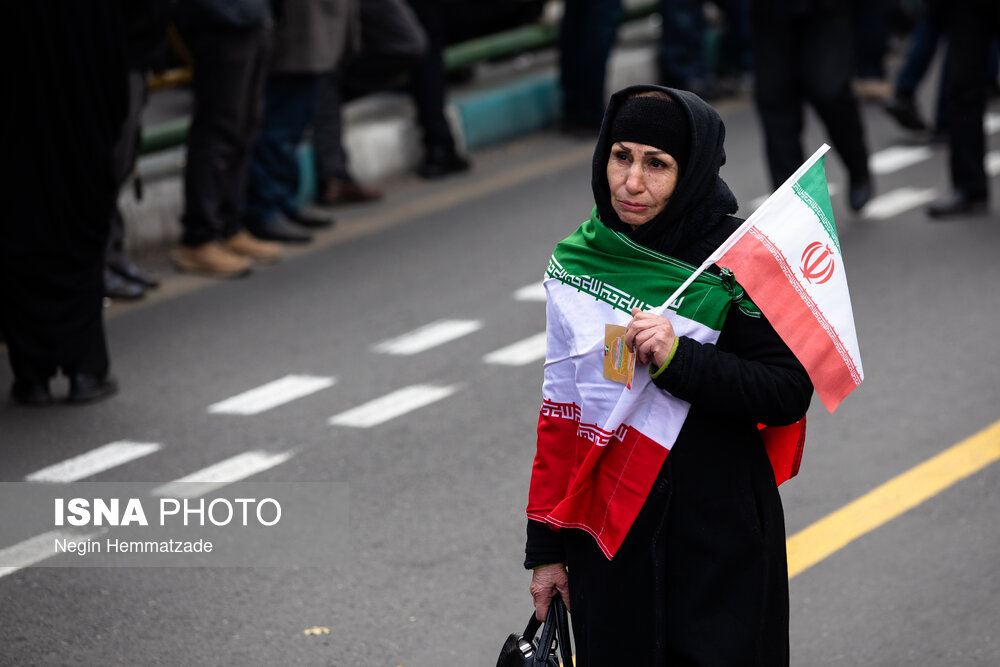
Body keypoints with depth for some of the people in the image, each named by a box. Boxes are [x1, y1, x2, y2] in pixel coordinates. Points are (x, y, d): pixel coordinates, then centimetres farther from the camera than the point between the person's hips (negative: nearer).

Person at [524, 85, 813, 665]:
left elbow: (790, 394, -12)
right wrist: (547, 547, 8)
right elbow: (562, 409, 9)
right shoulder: (575, 263, 4)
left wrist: (680, 359, -24)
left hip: (718, 539, -4)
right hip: (607, 535, 4)